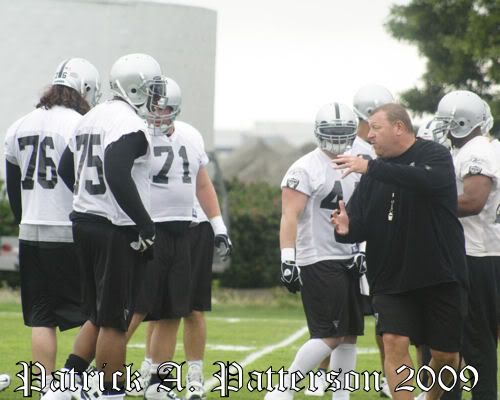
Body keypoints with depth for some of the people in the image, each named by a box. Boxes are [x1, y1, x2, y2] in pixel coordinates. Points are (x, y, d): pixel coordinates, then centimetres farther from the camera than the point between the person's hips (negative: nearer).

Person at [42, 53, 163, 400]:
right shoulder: (130, 125, -15)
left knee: (99, 317, 17)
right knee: (114, 322, -1)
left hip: (85, 224, 9)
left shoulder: (91, 120, 14)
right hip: (117, 231, -9)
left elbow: (66, 170, 21)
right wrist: (146, 225, -21)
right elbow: (118, 176, -26)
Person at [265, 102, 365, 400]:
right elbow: (290, 217, -16)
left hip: (349, 261, 8)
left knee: (350, 334, 6)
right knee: (330, 335, -12)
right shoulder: (306, 169, -10)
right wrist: (288, 259, -23)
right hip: (318, 262, -8)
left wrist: (362, 252, 16)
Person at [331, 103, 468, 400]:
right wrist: (348, 228, -19)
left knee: (446, 355, 5)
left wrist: (372, 168, -34)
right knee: (395, 342, -13)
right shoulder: (376, 173, 7)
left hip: (440, 277, -3)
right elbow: (363, 225, 6)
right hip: (392, 279, 3)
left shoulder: (435, 156, -7)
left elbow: (428, 181, -31)